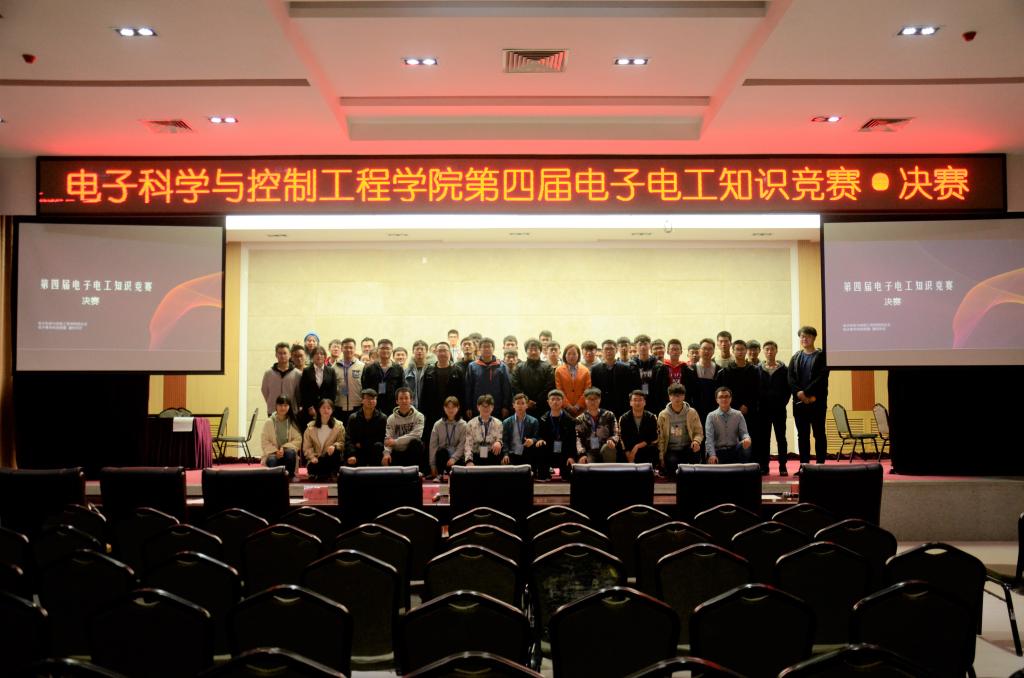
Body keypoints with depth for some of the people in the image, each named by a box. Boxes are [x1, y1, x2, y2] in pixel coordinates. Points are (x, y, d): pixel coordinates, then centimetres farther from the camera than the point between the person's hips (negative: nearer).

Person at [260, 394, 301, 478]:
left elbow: (298, 440, -6)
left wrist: (284, 448, -20)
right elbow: (264, 442, -4)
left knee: (290, 452, -34)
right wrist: (275, 451, -19)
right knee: (272, 460, -35)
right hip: (273, 453, -1)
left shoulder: (293, 422, 1)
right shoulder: (269, 422, 1)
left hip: (287, 453, 1)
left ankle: (289, 476, -17)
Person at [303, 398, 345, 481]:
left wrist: (334, 446, -26)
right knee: (311, 468, -31)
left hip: (330, 458, 0)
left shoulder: (339, 425, 2)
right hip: (316, 459, 0)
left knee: (336, 452, -34)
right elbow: (306, 446, 1)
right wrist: (312, 457, -17)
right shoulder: (311, 426, 5)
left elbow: (342, 443, -4)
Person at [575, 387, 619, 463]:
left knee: (607, 448, -33)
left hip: (607, 451, 1)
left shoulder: (609, 415, 9)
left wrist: (612, 440, -21)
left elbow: (616, 433, 4)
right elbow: (578, 439, -3)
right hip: (589, 453, -1)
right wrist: (582, 454, -21)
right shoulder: (580, 419, 8)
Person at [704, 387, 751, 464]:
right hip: (718, 452, -3)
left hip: (735, 451, 3)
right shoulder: (711, 416, 2)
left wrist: (746, 439, -26)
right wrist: (712, 455, -22)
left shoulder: (738, 415, 7)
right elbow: (709, 437, -7)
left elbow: (743, 432, -1)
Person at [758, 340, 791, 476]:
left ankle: (783, 466, 6)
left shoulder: (783, 369, 2)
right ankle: (763, 466, 9)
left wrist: (783, 402, -8)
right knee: (763, 438, 4)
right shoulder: (758, 369, 4)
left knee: (781, 437, 3)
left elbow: (788, 388, 2)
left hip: (779, 408, -1)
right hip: (763, 409, 1)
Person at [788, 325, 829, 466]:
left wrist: (806, 392, -16)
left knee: (819, 433, 0)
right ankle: (804, 464, 11)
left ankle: (820, 463, 3)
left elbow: (822, 378, -10)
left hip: (817, 401, -4)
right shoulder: (795, 358, 13)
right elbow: (790, 379, 4)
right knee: (802, 435, 7)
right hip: (799, 402, 4)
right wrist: (799, 394, -12)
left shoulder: (821, 356, 1)